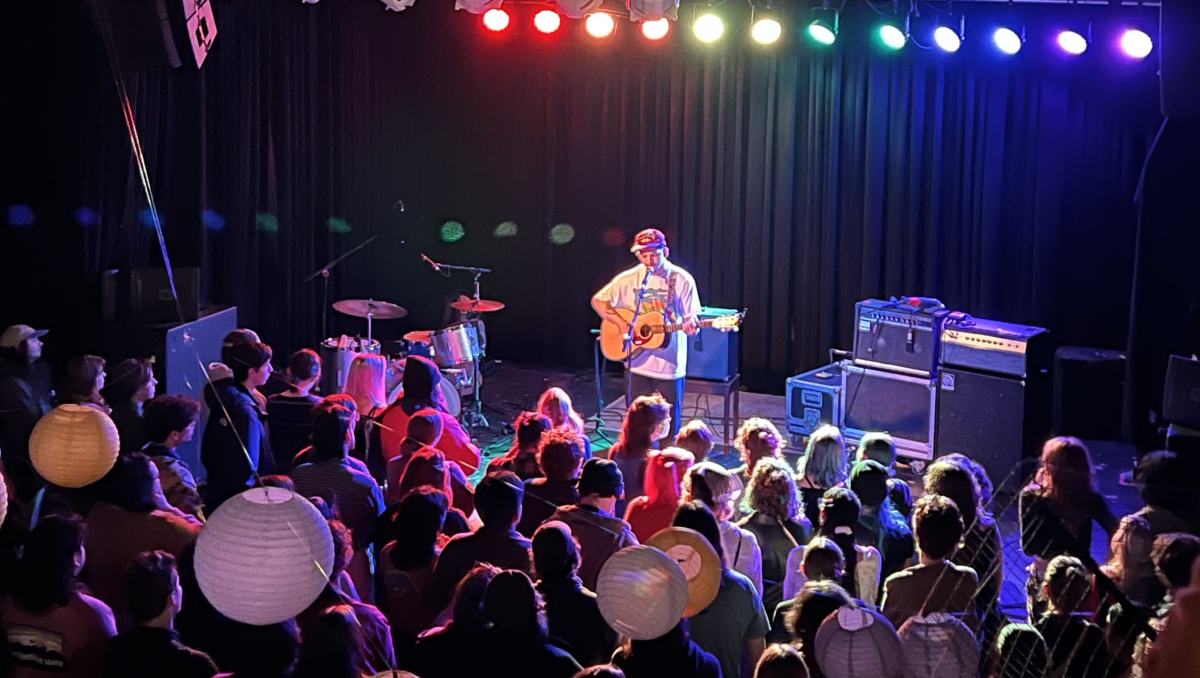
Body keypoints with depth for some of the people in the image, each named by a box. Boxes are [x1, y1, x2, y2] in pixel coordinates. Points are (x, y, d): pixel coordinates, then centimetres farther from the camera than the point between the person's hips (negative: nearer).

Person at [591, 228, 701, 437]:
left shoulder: (682, 280, -6)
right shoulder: (629, 279, -2)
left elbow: (690, 318, -1)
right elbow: (598, 301, 3)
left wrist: (692, 327, -25)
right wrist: (620, 323, -9)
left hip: (670, 365, -1)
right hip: (637, 364, 2)